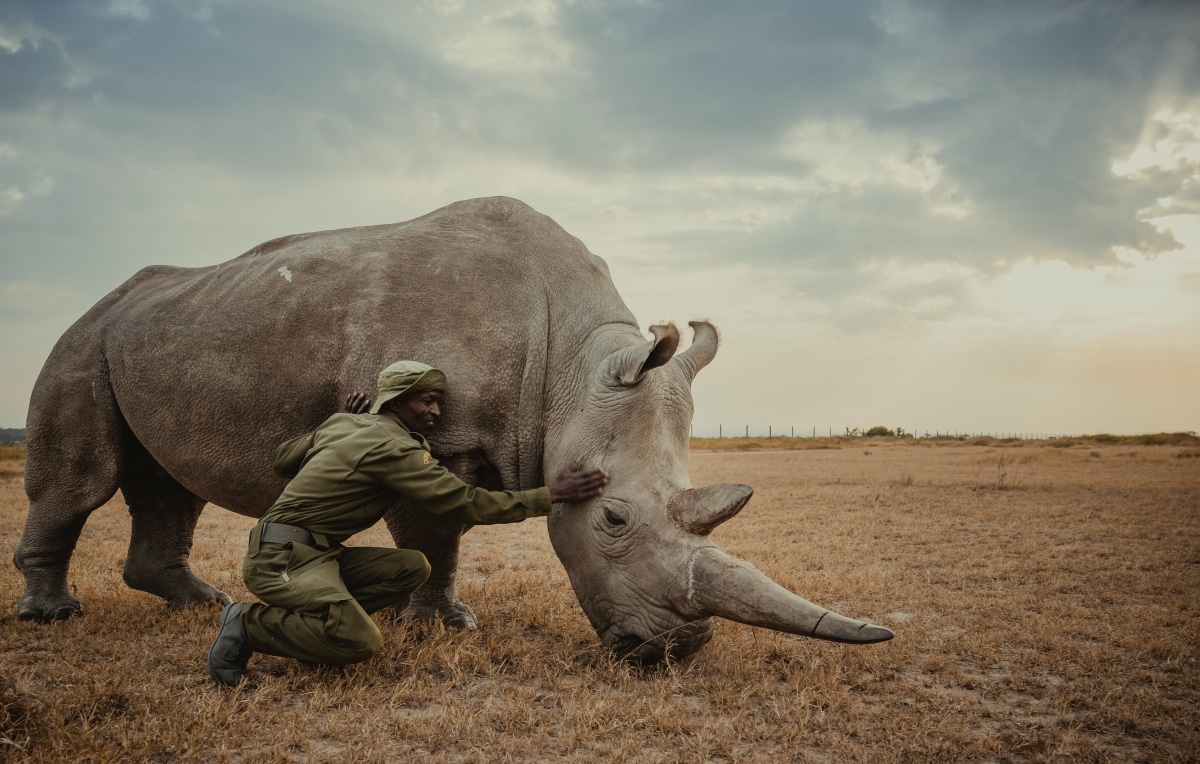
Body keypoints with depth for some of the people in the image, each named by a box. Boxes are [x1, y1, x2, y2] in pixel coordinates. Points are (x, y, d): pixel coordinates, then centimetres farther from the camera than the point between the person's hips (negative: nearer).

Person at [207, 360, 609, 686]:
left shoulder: (342, 422, 12)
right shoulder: (394, 448, -14)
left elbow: (282, 458, 23)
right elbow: (467, 504, -16)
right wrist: (551, 494, -14)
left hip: (320, 554, 10)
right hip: (283, 557, -10)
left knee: (412, 567, -1)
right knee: (361, 641, -29)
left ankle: (313, 622, 1)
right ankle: (247, 624, -9)